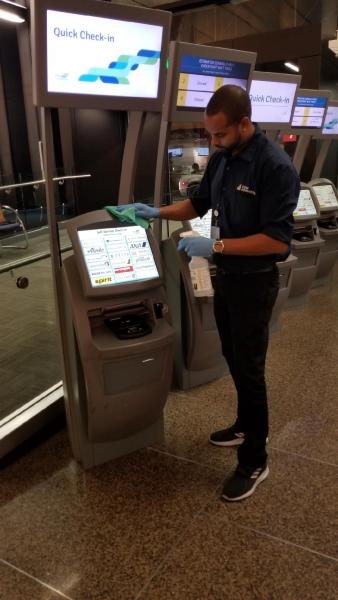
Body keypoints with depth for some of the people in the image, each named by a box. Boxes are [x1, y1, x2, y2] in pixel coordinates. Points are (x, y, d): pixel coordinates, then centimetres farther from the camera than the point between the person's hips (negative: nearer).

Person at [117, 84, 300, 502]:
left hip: (254, 281, -8)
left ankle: (254, 462, 19)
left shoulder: (276, 166, -21)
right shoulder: (221, 158, 3)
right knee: (233, 359, 20)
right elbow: (200, 203, 17)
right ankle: (247, 426, 42)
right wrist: (158, 212, 2)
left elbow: (277, 239, -24)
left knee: (249, 368, 2)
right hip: (225, 274, 8)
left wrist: (215, 246, -27)